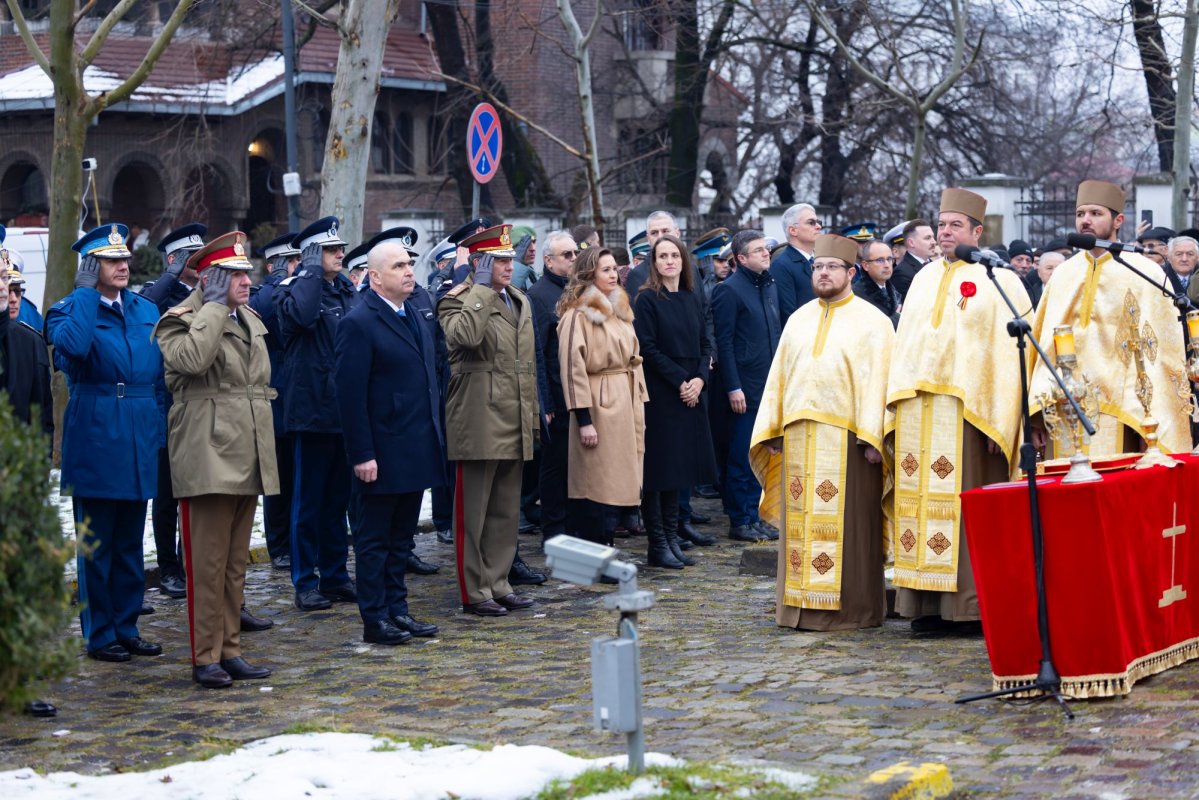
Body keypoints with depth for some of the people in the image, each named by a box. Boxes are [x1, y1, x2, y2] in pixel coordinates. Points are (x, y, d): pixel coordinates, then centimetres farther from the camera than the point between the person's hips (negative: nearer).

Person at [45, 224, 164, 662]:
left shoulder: (146, 310, 12)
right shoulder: (70, 309, -4)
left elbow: (162, 370, 16)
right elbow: (73, 345, -27)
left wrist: (161, 425, 8)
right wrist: (86, 293, -17)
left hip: (140, 438, 5)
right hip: (95, 436, -5)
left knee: (130, 542, 12)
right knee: (96, 542, 1)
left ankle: (127, 628, 20)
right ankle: (99, 634, 9)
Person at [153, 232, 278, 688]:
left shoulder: (251, 322, 18)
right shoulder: (180, 322, -6)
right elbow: (192, 359, -29)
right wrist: (214, 306, -17)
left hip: (248, 461, 8)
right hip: (207, 458, -8)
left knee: (236, 563, 11)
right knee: (208, 563, -5)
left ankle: (230, 651, 17)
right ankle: (205, 658, 0)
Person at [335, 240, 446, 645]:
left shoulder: (420, 308, 8)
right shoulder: (359, 323, -14)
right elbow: (350, 394, -17)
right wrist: (362, 455, -19)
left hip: (418, 449, 7)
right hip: (382, 453, -7)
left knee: (402, 537, 15)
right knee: (375, 539, 3)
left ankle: (397, 609, 23)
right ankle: (375, 619, 10)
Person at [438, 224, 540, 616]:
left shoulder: (521, 302, 17)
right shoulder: (458, 301, -7)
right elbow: (466, 335, -31)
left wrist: (533, 416, 19)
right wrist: (482, 289, -20)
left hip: (515, 425, 8)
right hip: (479, 421, -8)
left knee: (506, 511, 12)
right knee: (474, 511, -1)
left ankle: (498, 584, 20)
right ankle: (474, 591, 5)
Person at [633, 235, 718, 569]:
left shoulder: (691, 298, 12)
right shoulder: (646, 299, -6)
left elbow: (704, 344, 12)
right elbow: (647, 349, -12)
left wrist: (700, 379, -5)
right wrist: (680, 379, -15)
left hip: (689, 395, 6)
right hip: (658, 394, -6)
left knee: (679, 467, 8)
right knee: (658, 470, -3)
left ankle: (671, 538, 14)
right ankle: (658, 545, 2)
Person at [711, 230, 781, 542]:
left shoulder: (770, 285, 13)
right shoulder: (729, 290, -10)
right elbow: (724, 343, -12)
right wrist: (733, 388, -16)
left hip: (770, 385, 7)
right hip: (745, 388, -7)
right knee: (742, 457, -1)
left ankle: (754, 516, 18)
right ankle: (739, 522, 6)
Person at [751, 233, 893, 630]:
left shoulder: (872, 321, 1)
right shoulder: (799, 319, 17)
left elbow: (877, 380, -7)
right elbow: (779, 376, 17)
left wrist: (871, 437, -15)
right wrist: (772, 428, 9)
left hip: (847, 436, -5)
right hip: (798, 435, 5)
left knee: (846, 523, -3)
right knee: (800, 521, 6)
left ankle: (851, 608, 3)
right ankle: (800, 604, 12)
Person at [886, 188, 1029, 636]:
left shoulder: (997, 280, 0)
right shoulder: (924, 279, 18)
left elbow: (1009, 351, -7)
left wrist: (999, 421, -15)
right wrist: (897, 412, 9)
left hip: (968, 412, -6)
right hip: (918, 411, 6)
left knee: (968, 508, -3)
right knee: (923, 504, 4)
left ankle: (972, 605, 2)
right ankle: (928, 603, 8)